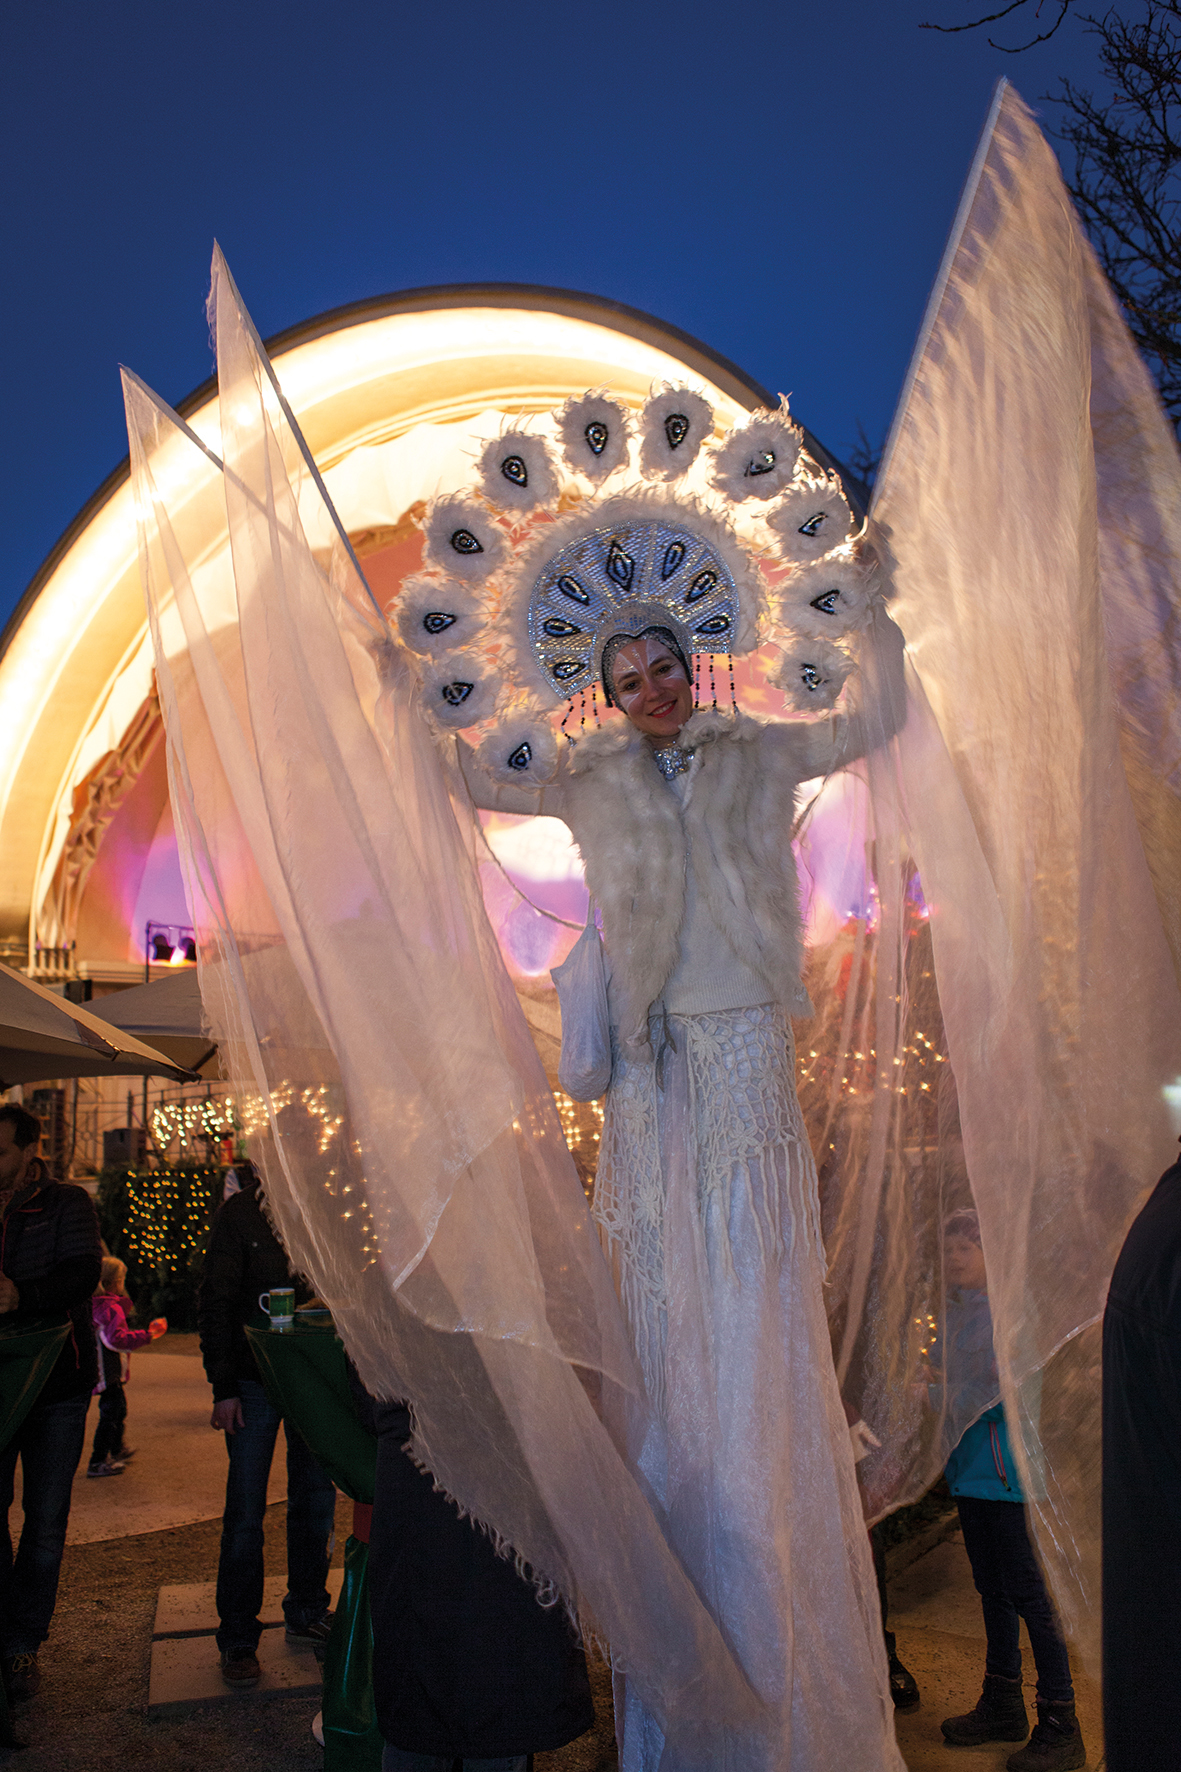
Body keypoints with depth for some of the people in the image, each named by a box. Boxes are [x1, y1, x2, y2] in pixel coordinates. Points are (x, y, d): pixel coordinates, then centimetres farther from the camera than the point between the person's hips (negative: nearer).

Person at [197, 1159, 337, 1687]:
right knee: (245, 1509, 1)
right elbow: (215, 1303, -5)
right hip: (255, 1379, -3)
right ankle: (238, 1638, 13)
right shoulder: (242, 1213, -5)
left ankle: (306, 1614, 26)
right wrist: (223, 1386, -11)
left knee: (315, 1499, 10)